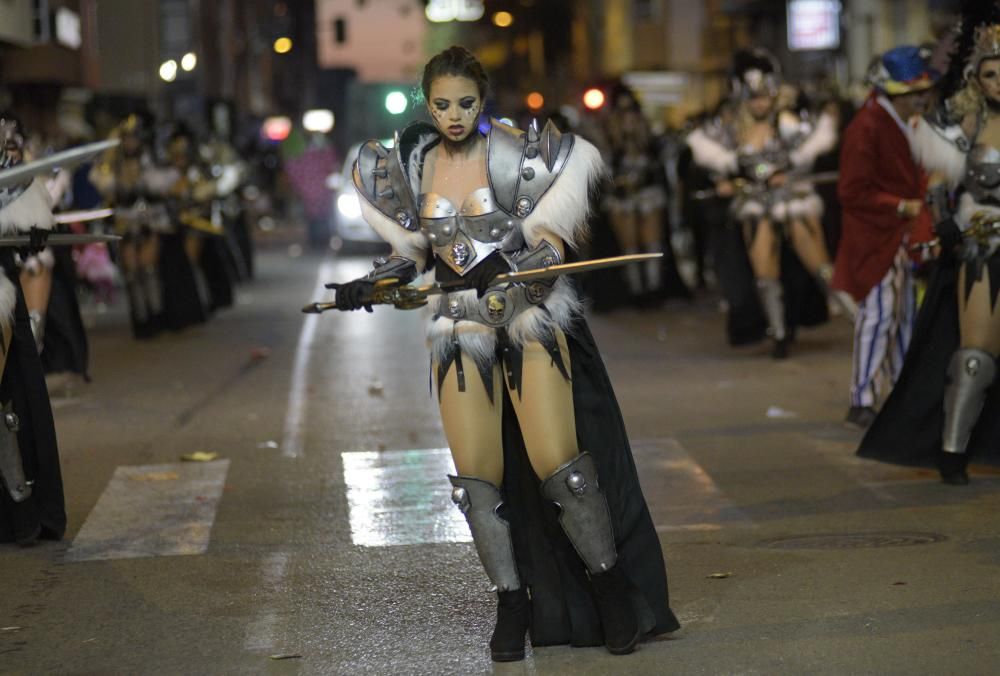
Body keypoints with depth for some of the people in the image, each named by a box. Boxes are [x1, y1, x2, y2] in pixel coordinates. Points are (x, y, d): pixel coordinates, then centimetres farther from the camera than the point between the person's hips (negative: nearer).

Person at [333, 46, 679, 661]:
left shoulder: (516, 155, -6)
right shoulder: (413, 167, 8)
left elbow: (553, 239, -5)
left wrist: (512, 265, -22)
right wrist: (377, 283, 2)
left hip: (531, 317, -4)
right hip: (462, 327, 4)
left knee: (557, 462, -11)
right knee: (477, 475, 1)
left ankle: (612, 586, 6)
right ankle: (513, 602, 15)